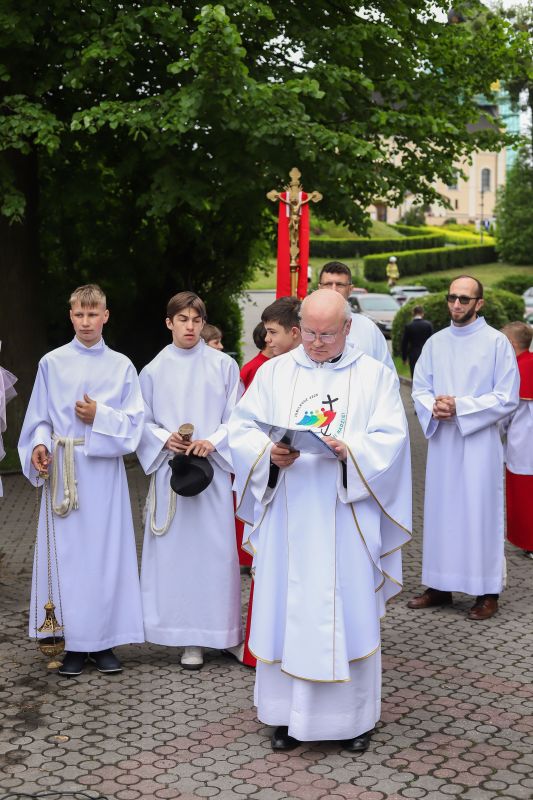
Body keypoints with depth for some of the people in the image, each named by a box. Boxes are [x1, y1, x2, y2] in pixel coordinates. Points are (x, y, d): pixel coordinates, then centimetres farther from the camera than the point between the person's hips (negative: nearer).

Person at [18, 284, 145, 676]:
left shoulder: (121, 365, 6)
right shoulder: (53, 363, 5)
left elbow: (133, 421, 3)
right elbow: (39, 418, 5)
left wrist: (99, 417, -12)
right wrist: (39, 445, -13)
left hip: (105, 470, 1)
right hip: (64, 469, 0)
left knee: (106, 551, 2)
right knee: (66, 552, -1)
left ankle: (103, 641, 12)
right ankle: (73, 642, 9)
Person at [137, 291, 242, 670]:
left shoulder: (223, 365, 3)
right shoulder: (155, 370, 6)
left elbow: (235, 419, 2)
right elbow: (144, 422, 8)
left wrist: (212, 442, -14)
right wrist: (165, 439, -11)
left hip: (213, 468, -1)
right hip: (171, 469, 1)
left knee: (213, 548, 0)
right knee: (176, 550, 0)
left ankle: (214, 630, 11)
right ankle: (187, 637, 8)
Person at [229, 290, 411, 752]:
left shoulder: (375, 376, 5)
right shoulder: (274, 373, 9)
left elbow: (391, 438, -3)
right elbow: (242, 429, 4)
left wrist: (351, 451, -21)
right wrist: (269, 453, -15)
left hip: (347, 519, -1)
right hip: (288, 519, 2)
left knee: (349, 612, 4)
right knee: (286, 610, 5)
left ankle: (354, 715, 18)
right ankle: (288, 713, 18)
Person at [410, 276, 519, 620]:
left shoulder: (497, 342, -5)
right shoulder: (435, 343, 10)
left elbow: (507, 398, -8)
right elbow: (419, 388, 10)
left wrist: (460, 407, -15)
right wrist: (434, 407, -12)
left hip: (479, 443, -4)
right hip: (441, 441, 5)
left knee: (480, 512, -1)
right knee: (441, 511, 9)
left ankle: (488, 591, 8)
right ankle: (440, 586, 19)